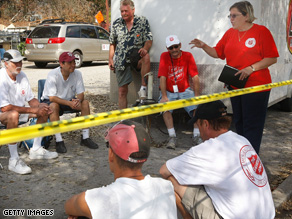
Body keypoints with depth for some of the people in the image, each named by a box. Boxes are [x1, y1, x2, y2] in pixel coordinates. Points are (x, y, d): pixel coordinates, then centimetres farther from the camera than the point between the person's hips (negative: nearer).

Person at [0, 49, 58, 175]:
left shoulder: (21, 75, 1)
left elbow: (31, 99, 8)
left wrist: (40, 106, -16)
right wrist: (32, 110, -30)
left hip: (19, 110, 9)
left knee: (44, 111, 2)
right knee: (14, 115, -40)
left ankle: (36, 150, 9)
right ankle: (14, 161, -34)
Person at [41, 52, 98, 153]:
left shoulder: (77, 74, -10)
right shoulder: (53, 75, -23)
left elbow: (80, 93, -9)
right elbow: (52, 98, -29)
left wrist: (78, 100, -34)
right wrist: (69, 103, -41)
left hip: (69, 100, 5)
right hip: (50, 101, -4)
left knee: (85, 103, -19)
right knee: (54, 106, -37)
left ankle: (85, 138, -14)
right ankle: (59, 141, -32)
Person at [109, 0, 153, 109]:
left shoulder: (142, 21, 2)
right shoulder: (116, 23, 9)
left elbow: (149, 40, -3)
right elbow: (112, 43, 16)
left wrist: (145, 48, -25)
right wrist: (110, 59, 7)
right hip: (121, 61, 2)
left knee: (146, 57, -39)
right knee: (122, 91, 0)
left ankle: (143, 88, -29)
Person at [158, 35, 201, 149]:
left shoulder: (188, 56, -3)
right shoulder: (164, 56, -4)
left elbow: (195, 77, -7)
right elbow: (162, 77, -10)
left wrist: (197, 96, -16)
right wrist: (164, 96, -20)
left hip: (185, 91, 1)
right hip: (169, 92, -1)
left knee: (198, 106, -23)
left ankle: (196, 136, -13)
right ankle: (172, 136, -22)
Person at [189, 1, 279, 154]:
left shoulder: (261, 31, -7)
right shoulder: (230, 33, 11)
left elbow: (272, 58, -9)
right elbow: (217, 52, 13)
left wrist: (251, 68, -20)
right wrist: (203, 46, -5)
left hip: (256, 86, -6)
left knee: (252, 124, -2)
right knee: (239, 122, 14)